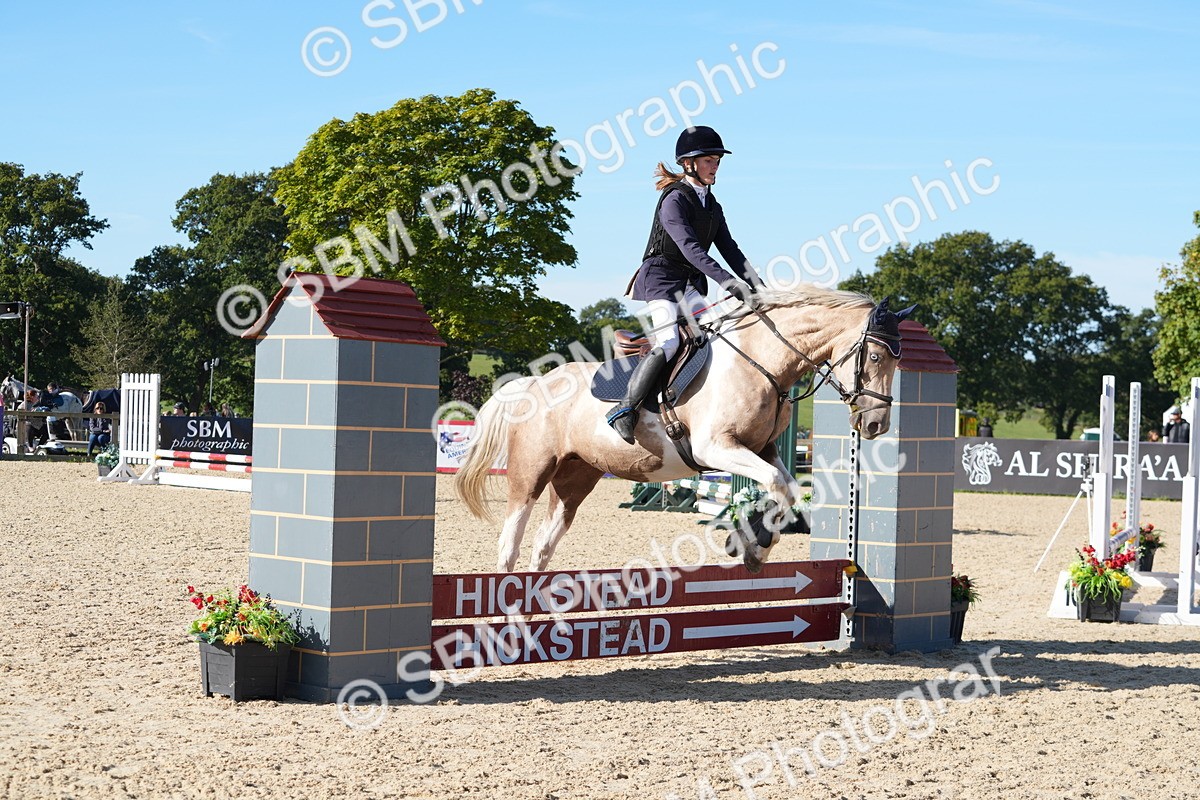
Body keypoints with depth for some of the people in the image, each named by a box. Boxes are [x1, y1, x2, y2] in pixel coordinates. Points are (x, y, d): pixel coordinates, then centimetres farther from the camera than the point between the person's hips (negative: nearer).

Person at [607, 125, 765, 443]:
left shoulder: (712, 207, 15)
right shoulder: (675, 200, -12)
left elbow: (731, 251, 8)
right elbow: (690, 248, -24)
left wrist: (757, 286, -7)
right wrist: (730, 283, -33)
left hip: (690, 285, 8)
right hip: (660, 278, -8)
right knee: (668, 342, -24)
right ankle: (624, 409, -20)